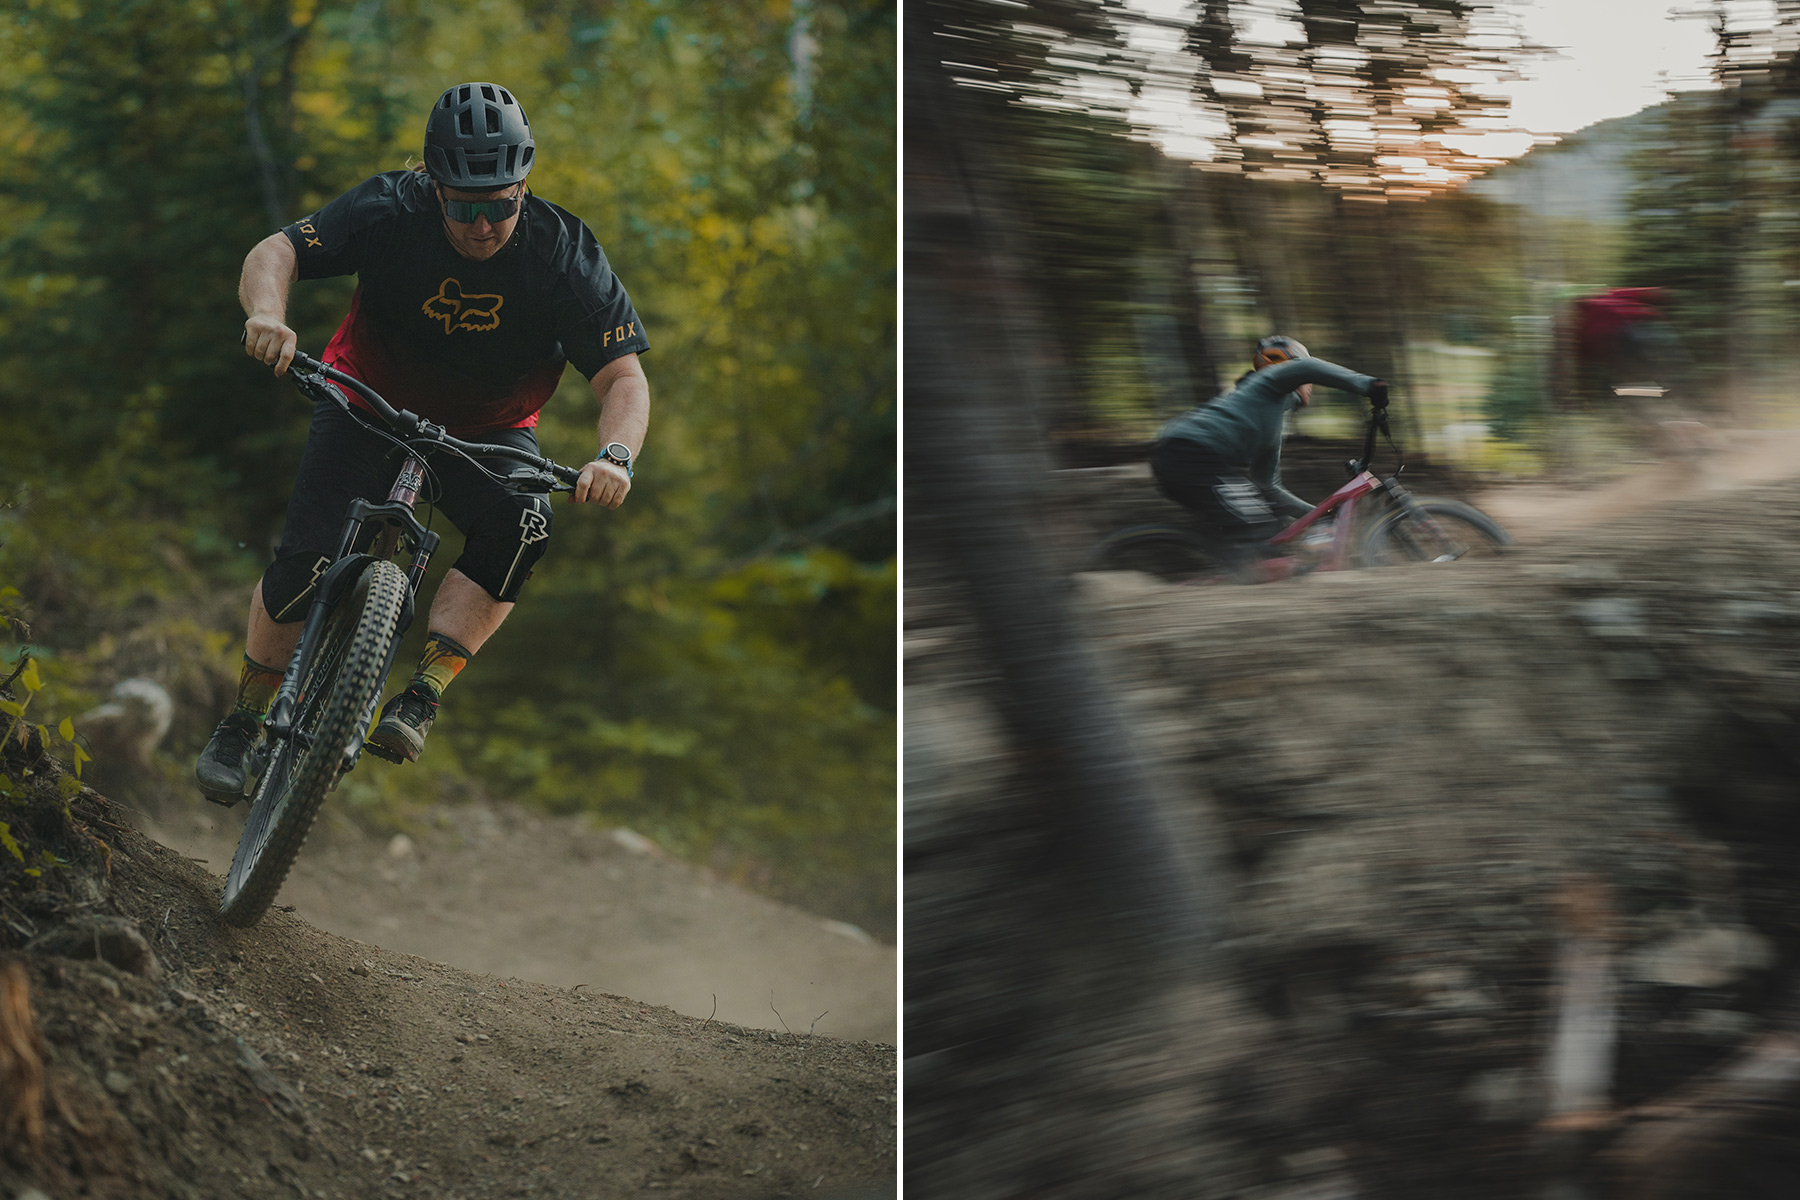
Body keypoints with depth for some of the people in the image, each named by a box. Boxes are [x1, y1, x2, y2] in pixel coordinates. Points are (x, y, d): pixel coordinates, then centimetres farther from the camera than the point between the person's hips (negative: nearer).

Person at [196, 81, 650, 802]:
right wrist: (267, 313, -50)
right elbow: (276, 252, -27)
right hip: (372, 404, -1)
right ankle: (243, 724, 3)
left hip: (486, 432, 1)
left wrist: (614, 456, -45)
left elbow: (624, 379, -24)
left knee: (520, 526, -31)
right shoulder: (391, 212, -23)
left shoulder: (565, 257, -23)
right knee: (308, 560, -18)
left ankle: (420, 700, -26)